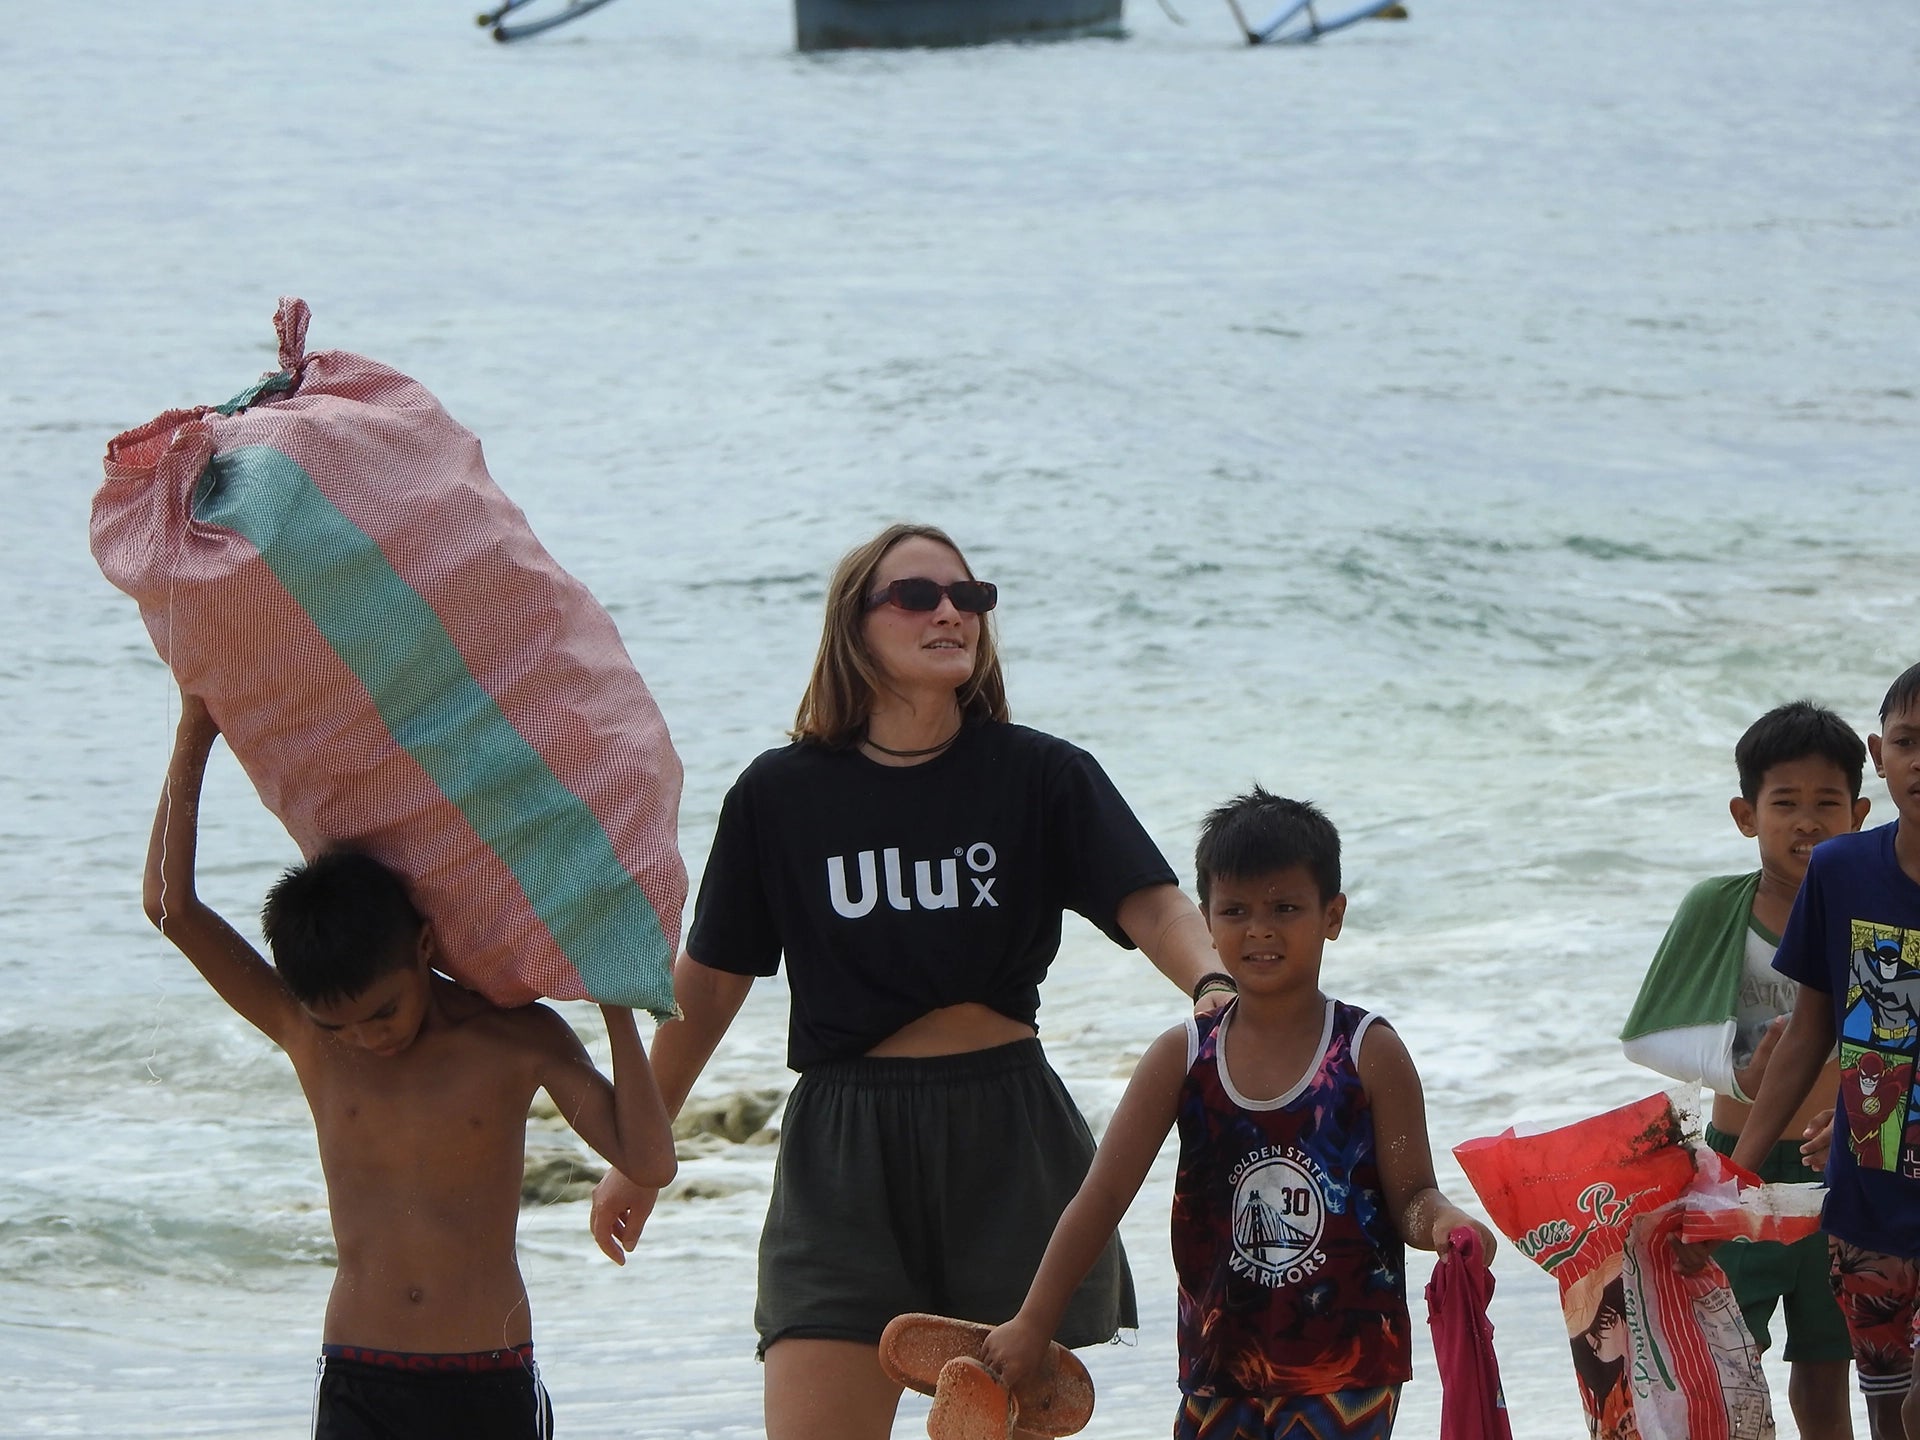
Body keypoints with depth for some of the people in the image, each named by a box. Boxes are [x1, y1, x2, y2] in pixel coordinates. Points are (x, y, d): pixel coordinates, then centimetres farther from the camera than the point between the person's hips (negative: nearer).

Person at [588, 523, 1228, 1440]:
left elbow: (1149, 902, -11)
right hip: (843, 1151, -1)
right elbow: (708, 980, 11)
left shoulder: (1040, 776, 2)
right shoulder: (781, 795, 2)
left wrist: (1212, 986, -34)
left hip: (1009, 1140, 1)